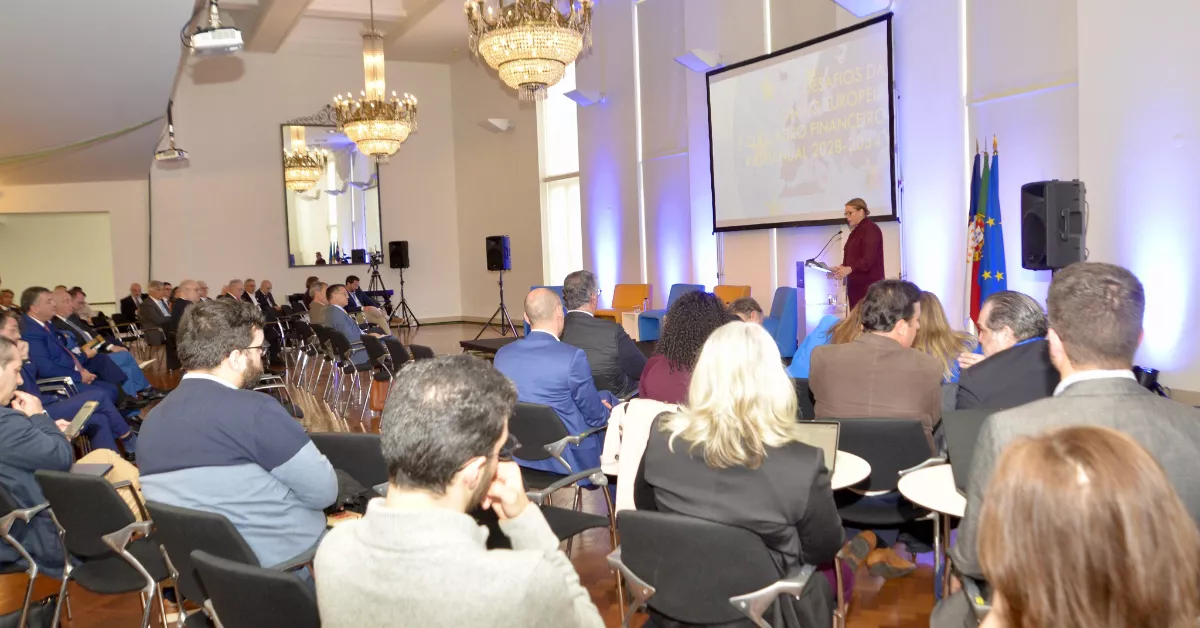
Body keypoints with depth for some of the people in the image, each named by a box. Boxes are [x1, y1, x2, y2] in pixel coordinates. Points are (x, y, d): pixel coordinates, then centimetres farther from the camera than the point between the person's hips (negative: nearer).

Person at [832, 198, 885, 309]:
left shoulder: (870, 229, -8)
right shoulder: (856, 231, 21)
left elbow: (869, 258, -19)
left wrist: (850, 269, -32)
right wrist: (840, 269, 5)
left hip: (868, 284, -9)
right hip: (856, 284, 9)